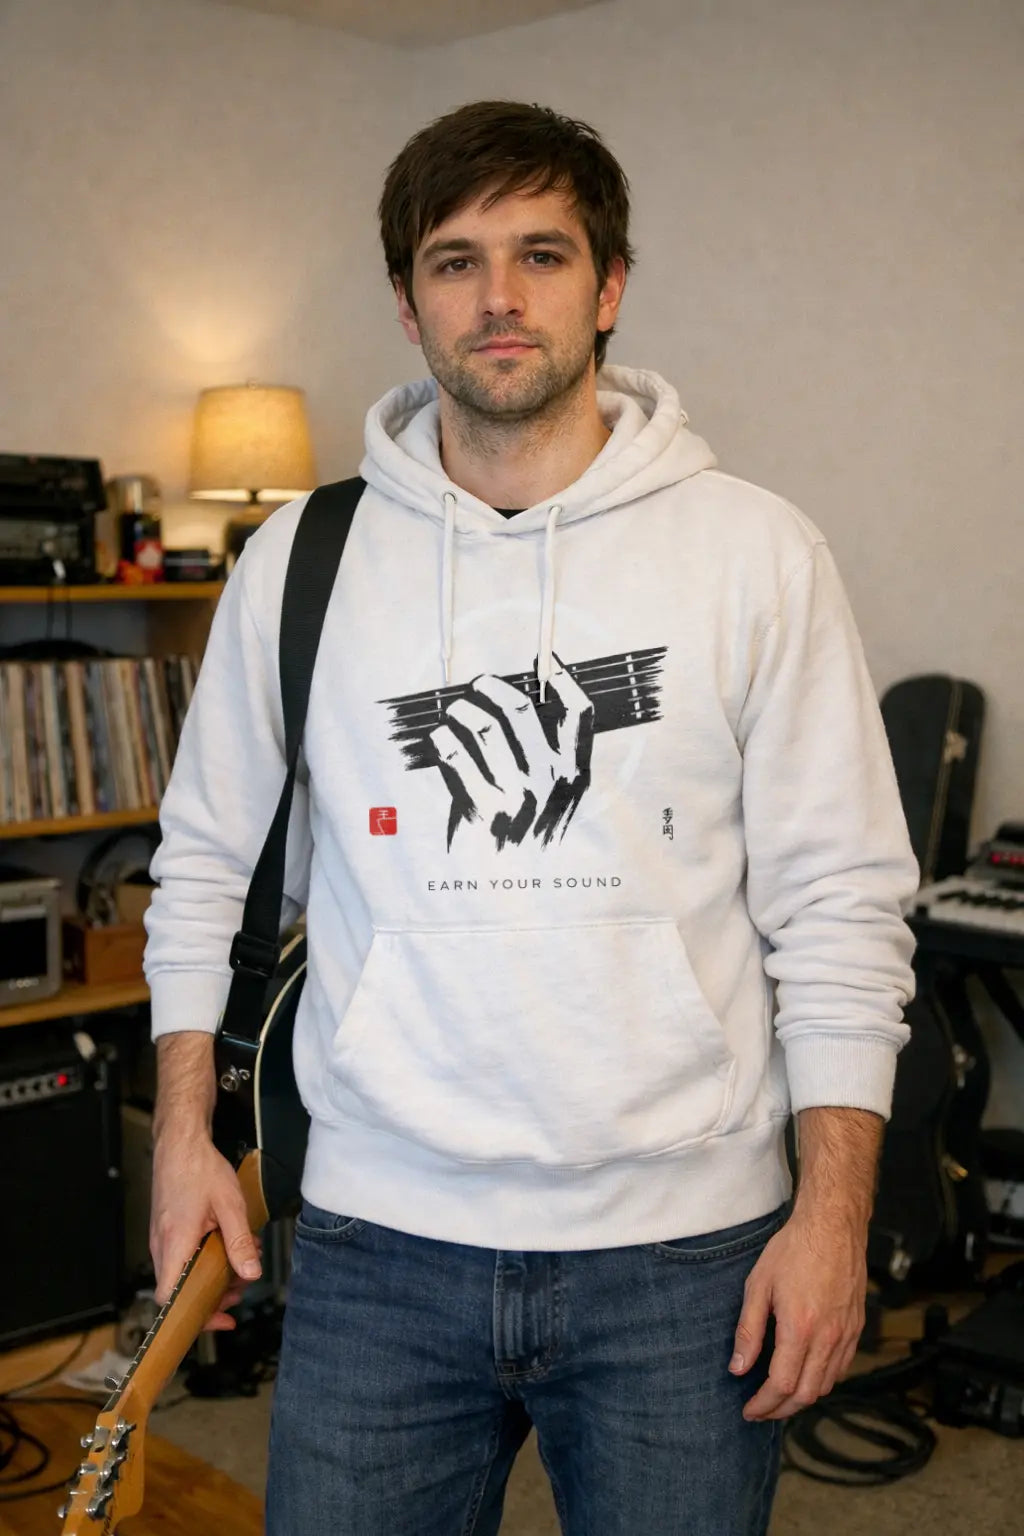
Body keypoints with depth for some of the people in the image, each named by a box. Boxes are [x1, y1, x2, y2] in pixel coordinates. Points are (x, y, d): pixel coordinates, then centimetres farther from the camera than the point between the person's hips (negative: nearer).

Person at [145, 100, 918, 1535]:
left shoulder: (756, 554, -2)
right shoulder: (300, 559, 3)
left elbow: (840, 902, -2)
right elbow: (205, 862, 13)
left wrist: (833, 1211, -6)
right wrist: (185, 1128, 7)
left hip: (686, 1252, -1)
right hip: (376, 1241, 2)